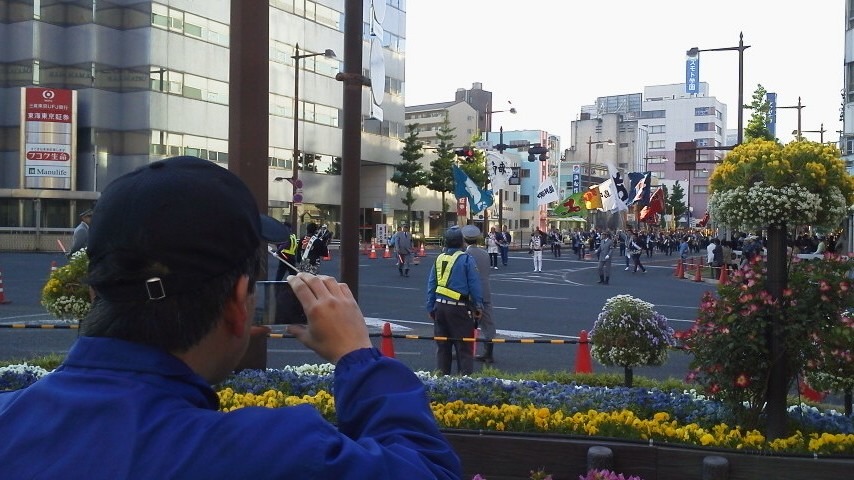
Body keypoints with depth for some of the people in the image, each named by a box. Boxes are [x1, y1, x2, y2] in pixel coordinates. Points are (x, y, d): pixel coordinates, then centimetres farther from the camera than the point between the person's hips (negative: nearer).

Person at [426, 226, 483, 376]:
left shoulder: (439, 259, 6)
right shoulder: (466, 259, -9)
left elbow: (431, 286, 9)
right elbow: (475, 285, -8)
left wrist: (430, 308, 16)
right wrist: (478, 307, 1)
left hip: (440, 306, 5)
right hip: (459, 308, -5)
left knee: (442, 346, 14)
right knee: (464, 347, 1)